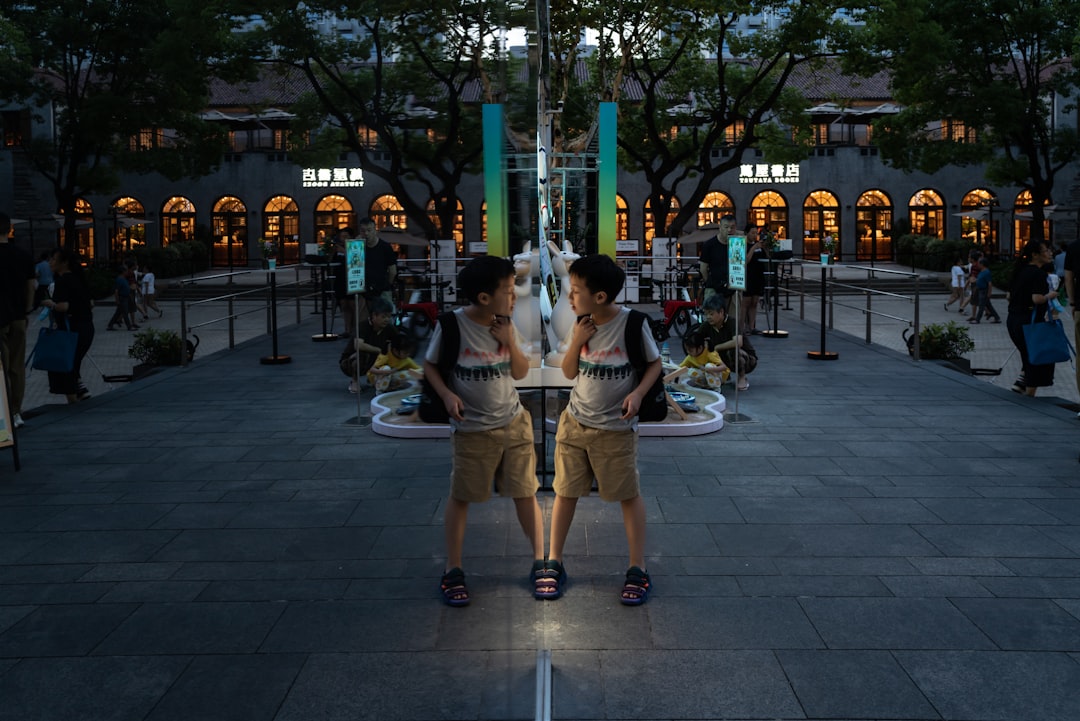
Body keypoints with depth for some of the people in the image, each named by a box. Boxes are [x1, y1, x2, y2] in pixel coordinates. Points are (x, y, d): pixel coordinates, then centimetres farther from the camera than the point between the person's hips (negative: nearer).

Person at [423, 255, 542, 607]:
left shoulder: (507, 326, -2)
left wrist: (510, 341, -13)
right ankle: (453, 570, 18)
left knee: (526, 492, 8)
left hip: (514, 423, 4)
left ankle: (539, 561, 20)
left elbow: (520, 373, 3)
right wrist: (447, 394, -20)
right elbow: (429, 365, -4)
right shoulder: (452, 325, -15)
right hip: (472, 430, -4)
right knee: (460, 497, 6)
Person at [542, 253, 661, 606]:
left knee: (629, 495, 4)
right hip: (575, 422, 4)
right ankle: (554, 564, 21)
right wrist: (576, 342, -12)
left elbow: (654, 364, -4)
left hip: (616, 428, -4)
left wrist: (637, 393, -20)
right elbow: (569, 373, 4)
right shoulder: (581, 325, -1)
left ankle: (638, 569, 16)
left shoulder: (632, 323, -15)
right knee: (566, 491, 9)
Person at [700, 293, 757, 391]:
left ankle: (742, 379, -12)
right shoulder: (707, 326, -7)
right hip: (725, 361, 6)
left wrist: (717, 347, -30)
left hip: (748, 360, -6)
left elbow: (737, 343, -44)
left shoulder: (732, 323, -26)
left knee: (733, 351, -37)